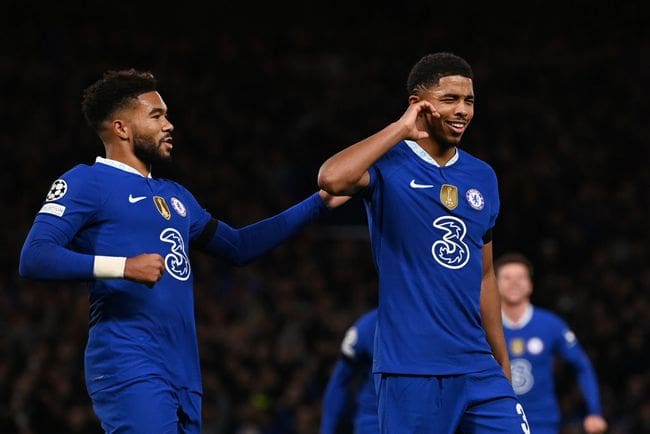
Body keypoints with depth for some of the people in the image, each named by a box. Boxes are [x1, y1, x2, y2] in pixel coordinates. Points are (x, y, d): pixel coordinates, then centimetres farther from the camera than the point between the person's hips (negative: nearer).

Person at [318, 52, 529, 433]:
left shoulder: (483, 177, 14)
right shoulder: (388, 164, -4)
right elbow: (331, 179, -27)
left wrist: (503, 364, 18)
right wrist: (401, 129, -16)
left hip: (477, 368, 6)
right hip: (411, 369, -5)